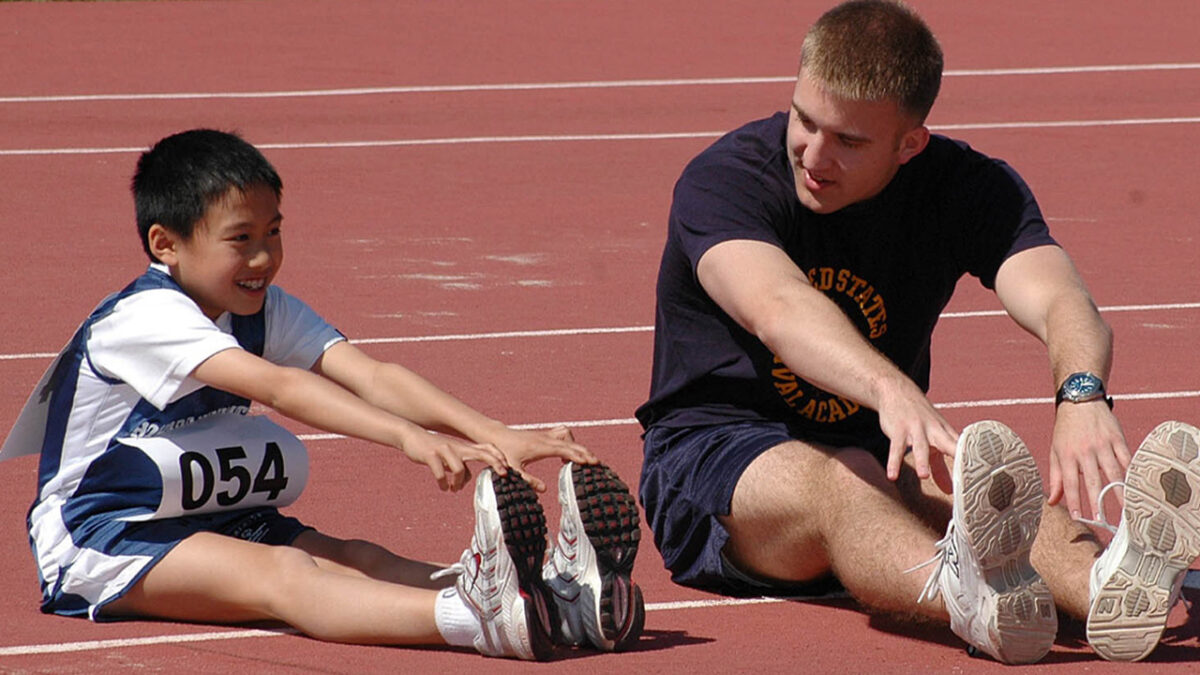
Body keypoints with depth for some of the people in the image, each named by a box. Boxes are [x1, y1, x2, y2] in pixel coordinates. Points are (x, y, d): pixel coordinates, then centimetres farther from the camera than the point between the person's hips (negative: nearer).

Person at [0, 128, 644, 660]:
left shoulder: (268, 311, 4)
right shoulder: (146, 318, -21)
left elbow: (369, 376, -12)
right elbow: (277, 387, -36)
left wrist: (499, 439, -28)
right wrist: (408, 437, -49)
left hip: (217, 522, 8)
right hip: (97, 540, -8)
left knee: (356, 560, -20)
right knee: (279, 575, -35)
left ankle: (556, 599, -47)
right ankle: (480, 620, -63)